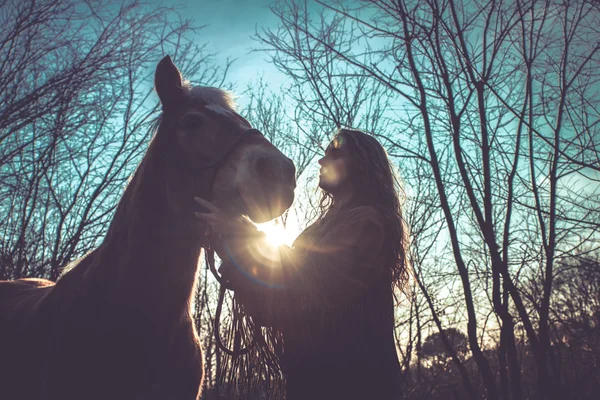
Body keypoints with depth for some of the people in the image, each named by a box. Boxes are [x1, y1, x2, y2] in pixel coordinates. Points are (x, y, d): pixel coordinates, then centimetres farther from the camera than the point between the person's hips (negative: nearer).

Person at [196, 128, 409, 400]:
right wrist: (231, 251, 6)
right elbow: (272, 308, 15)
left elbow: (321, 285, -21)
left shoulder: (369, 224, -7)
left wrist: (248, 238, -13)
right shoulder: (328, 229, 17)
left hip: (351, 377, -8)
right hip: (312, 373, 8)